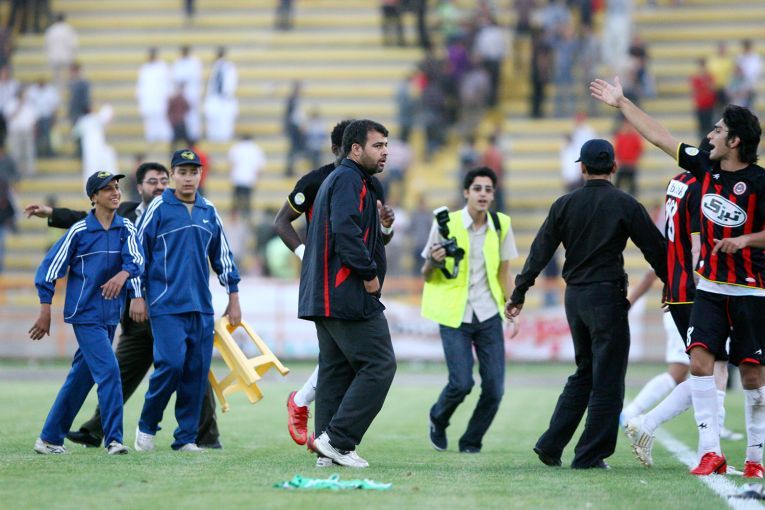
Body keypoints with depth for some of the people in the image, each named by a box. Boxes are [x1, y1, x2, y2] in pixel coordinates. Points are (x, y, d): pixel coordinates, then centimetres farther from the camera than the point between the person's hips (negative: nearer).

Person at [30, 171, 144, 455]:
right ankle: (113, 439, -16)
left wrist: (122, 275, -33)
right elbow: (50, 269, -2)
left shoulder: (126, 229, 5)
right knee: (108, 370, -17)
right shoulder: (79, 231, -6)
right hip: (85, 313, -5)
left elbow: (135, 259, -10)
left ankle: (50, 438, 20)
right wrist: (46, 312, -4)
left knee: (82, 377, 11)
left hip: (111, 314, 5)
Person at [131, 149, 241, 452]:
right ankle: (147, 425, 5)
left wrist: (233, 297, 16)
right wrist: (137, 296, -2)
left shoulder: (209, 212, 12)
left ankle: (186, 438, 8)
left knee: (197, 371, 1)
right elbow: (139, 251, 1)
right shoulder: (158, 208, 0)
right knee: (171, 364, -15)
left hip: (201, 307, 4)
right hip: (166, 305, -4)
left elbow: (223, 255, 18)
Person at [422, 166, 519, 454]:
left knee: (494, 387, -4)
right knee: (461, 383, -13)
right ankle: (438, 420, 19)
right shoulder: (446, 225, -7)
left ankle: (471, 441, 17)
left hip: (489, 315, 3)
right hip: (454, 317, -3)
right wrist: (434, 261, -22)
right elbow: (427, 276, 0)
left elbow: (504, 273, 12)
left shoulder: (501, 225, 2)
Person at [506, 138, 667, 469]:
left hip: (574, 296, 5)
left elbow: (539, 252, 5)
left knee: (584, 373, 18)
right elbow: (656, 250, -2)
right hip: (607, 296, -5)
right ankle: (590, 455, 0)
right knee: (607, 378, 1)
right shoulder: (625, 205, -5)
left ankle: (550, 444, 14)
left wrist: (519, 294, 10)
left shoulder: (564, 205, 5)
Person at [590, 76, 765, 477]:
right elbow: (659, 136, 12)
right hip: (709, 288, 5)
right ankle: (710, 451, -12)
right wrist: (621, 103, 16)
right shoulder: (705, 165, 3)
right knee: (700, 359, -11)